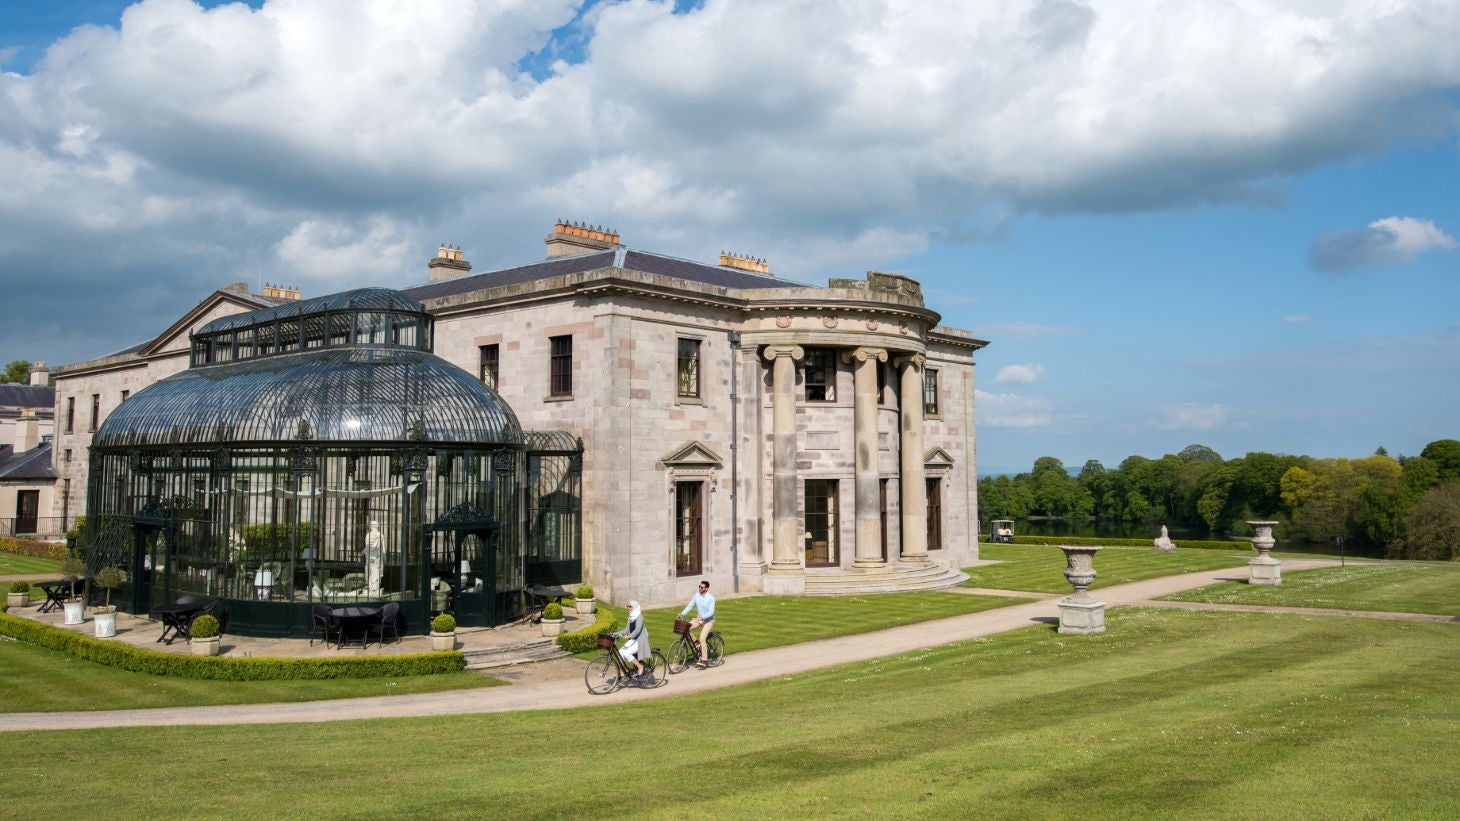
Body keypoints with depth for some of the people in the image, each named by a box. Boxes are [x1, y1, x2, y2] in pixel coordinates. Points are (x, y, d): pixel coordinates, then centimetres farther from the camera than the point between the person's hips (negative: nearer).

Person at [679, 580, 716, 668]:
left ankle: (704, 660, -13)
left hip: (708, 620, -6)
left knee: (702, 638, -21)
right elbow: (690, 606, -3)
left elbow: (711, 612, -22)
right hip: (699, 619, 6)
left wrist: (702, 617, -38)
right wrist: (682, 613, -19)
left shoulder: (711, 598, -17)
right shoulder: (696, 596, -3)